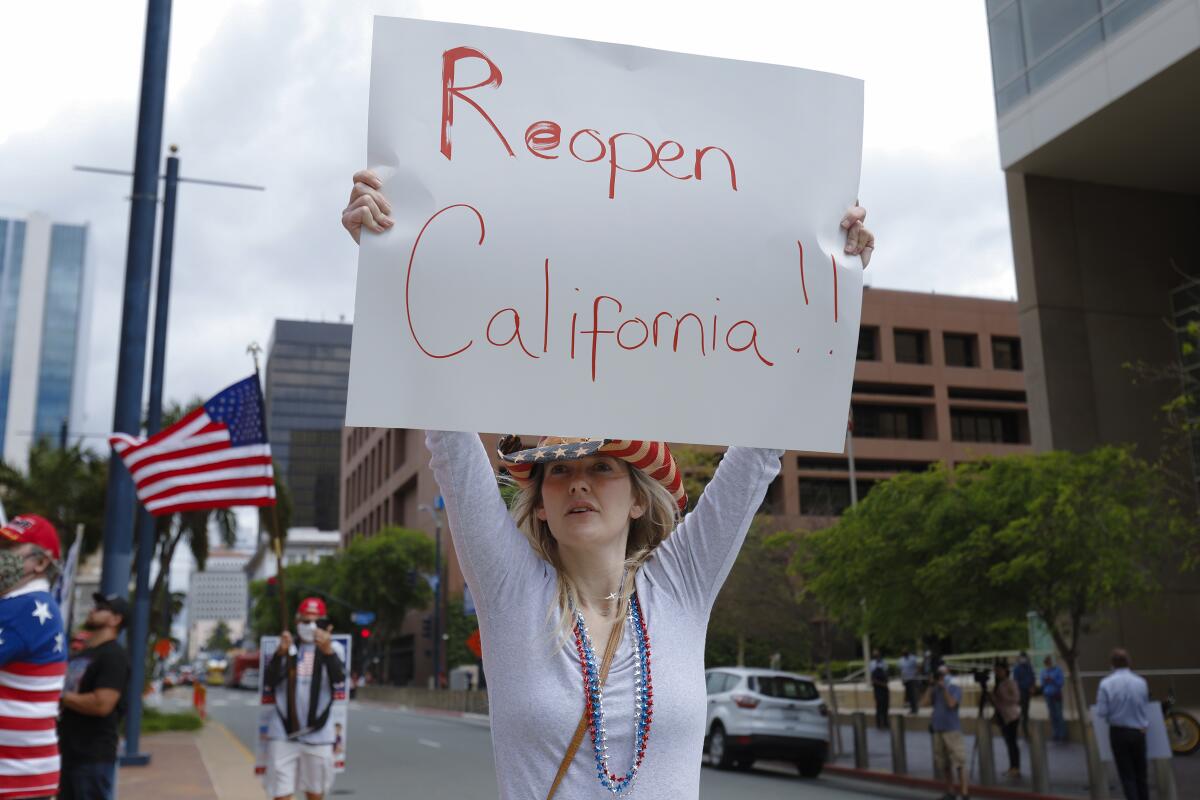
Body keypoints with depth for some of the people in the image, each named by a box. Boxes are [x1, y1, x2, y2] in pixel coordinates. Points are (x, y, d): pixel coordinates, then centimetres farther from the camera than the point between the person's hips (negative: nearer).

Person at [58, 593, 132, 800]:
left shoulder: (114, 656, -12)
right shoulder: (79, 655, 18)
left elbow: (101, 704, -23)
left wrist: (62, 696, -12)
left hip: (94, 757, -9)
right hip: (67, 752, 9)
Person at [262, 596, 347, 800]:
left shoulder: (333, 648, 0)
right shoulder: (286, 645, 6)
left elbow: (339, 680, -19)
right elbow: (268, 683, -5)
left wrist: (327, 651, -37)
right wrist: (281, 652, -21)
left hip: (318, 735, -1)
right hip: (283, 734, 1)